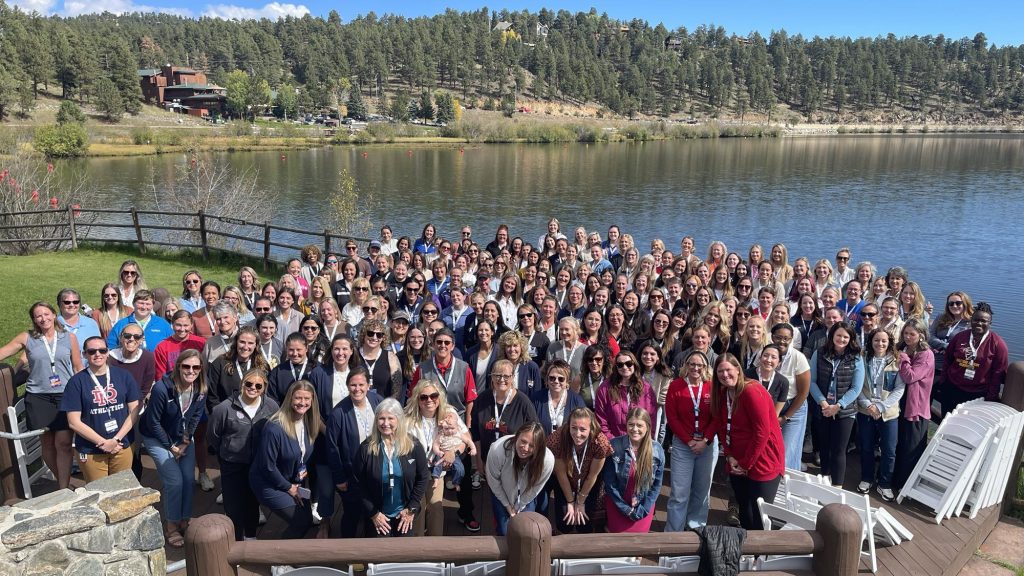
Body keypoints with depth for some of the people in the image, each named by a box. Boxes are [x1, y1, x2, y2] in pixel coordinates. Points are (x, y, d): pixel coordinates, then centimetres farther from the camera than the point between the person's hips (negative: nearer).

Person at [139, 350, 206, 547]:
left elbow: (195, 417, 0)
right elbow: (153, 422, -18)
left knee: (188, 479, -1)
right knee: (175, 481, -11)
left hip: (184, 438, 4)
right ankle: (172, 527, 8)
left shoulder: (200, 390, -15)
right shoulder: (162, 389, -29)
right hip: (157, 439, -4)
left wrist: (185, 443, -6)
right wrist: (171, 446, -11)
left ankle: (184, 521, 20)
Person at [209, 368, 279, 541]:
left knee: (254, 502, 19)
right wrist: (227, 453, 8)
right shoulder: (224, 408, -17)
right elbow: (213, 437, -1)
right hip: (232, 466, -2)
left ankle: (251, 536, 43)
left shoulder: (271, 407, -11)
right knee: (234, 506, 1)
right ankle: (236, 540, 24)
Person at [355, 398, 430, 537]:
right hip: (378, 514, 0)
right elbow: (360, 484, -5)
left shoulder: (413, 446, -10)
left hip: (405, 513, 0)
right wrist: (373, 513, -7)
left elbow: (423, 478, -3)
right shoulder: (366, 448, -11)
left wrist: (412, 508, -7)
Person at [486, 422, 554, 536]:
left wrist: (517, 509, -3)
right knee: (503, 531, 1)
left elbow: (534, 490, -15)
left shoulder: (548, 460, -36)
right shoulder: (497, 450, -38)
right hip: (501, 493, -1)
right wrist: (509, 507, -6)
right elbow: (494, 482, -17)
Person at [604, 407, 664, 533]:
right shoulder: (614, 446, -17)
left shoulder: (657, 450, -12)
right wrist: (626, 509, -10)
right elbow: (609, 482, -10)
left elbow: (657, 484, -3)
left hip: (644, 504, 1)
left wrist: (642, 509, -9)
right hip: (617, 502, -1)